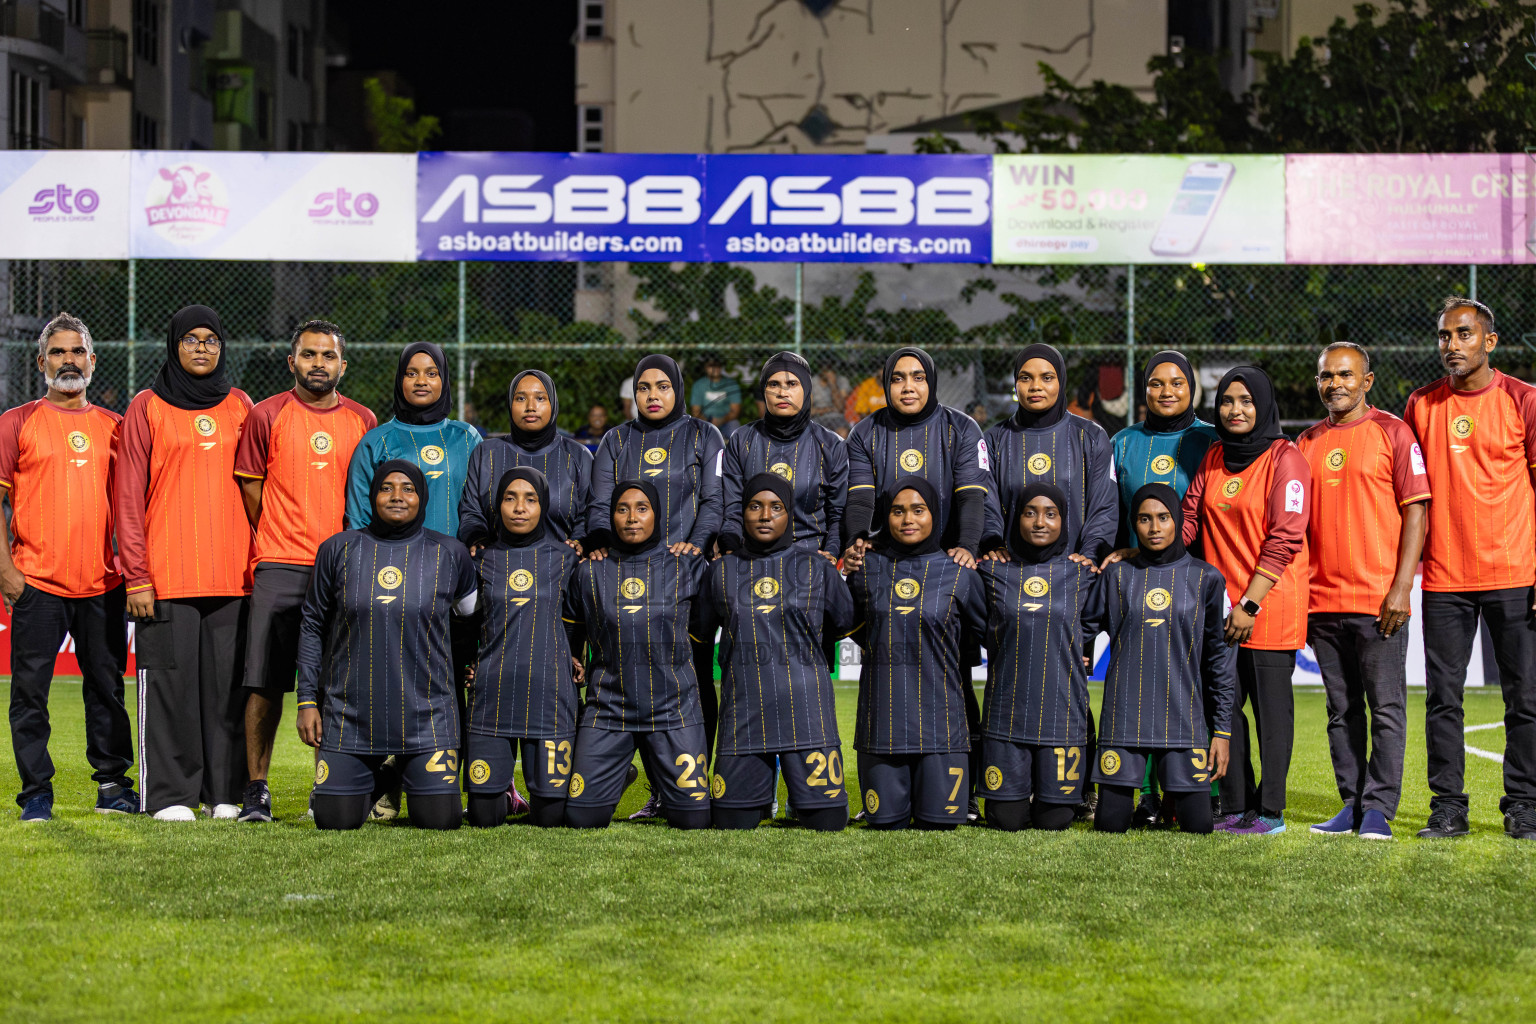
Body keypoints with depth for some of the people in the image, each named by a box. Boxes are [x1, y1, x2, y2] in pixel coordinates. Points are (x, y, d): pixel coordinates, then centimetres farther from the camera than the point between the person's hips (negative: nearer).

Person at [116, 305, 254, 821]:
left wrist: (258, 563, 7)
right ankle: (169, 794, 3)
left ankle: (227, 792, 9)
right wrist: (136, 575, -7)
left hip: (231, 573, 3)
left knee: (228, 679, 2)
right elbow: (128, 496, 0)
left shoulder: (240, 407, 13)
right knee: (169, 679, -3)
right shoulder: (147, 408, 4)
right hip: (166, 575, -3)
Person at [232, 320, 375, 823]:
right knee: (266, 684, -4)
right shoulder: (267, 416, 2)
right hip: (279, 569, -2)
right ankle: (256, 790, 1)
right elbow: (251, 491, 6)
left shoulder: (363, 421, 10)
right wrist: (262, 557, 6)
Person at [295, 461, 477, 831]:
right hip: (350, 713, 0)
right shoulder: (339, 550, 3)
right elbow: (312, 627, 8)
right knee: (336, 820, -5)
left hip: (426, 712, 0)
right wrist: (307, 700, 4)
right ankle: (377, 778, 29)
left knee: (440, 820, -8)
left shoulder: (449, 554, 3)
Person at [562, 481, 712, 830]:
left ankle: (661, 781, 27)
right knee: (582, 817, -7)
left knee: (694, 819, -6)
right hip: (608, 706, 1)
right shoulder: (590, 571, 6)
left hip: (673, 707, 0)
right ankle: (619, 773, 26)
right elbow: (566, 641, 16)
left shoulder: (686, 567, 3)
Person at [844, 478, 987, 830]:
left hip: (940, 718, -1)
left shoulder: (959, 574, 2)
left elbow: (980, 633, 17)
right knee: (886, 822, 1)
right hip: (881, 718, 1)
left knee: (938, 821, -3)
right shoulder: (867, 568, 5)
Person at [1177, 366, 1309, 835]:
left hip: (1271, 606, -6)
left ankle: (1269, 810, 4)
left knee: (1271, 706, -1)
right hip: (1222, 605, 6)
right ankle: (1234, 807, 13)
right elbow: (1188, 519, 13)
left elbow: (1284, 539, -13)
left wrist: (1249, 603, -17)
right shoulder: (1214, 458, 14)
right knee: (1223, 706, 6)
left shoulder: (1285, 458, -7)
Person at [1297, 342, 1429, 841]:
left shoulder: (1393, 433, -1)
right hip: (1322, 602, 5)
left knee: (1386, 707, -4)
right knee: (1341, 710, 9)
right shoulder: (1306, 444, 13)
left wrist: (1402, 586, -12)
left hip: (1379, 599, -5)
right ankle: (1352, 805, 14)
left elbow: (1416, 512, -5)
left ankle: (1379, 808, 0)